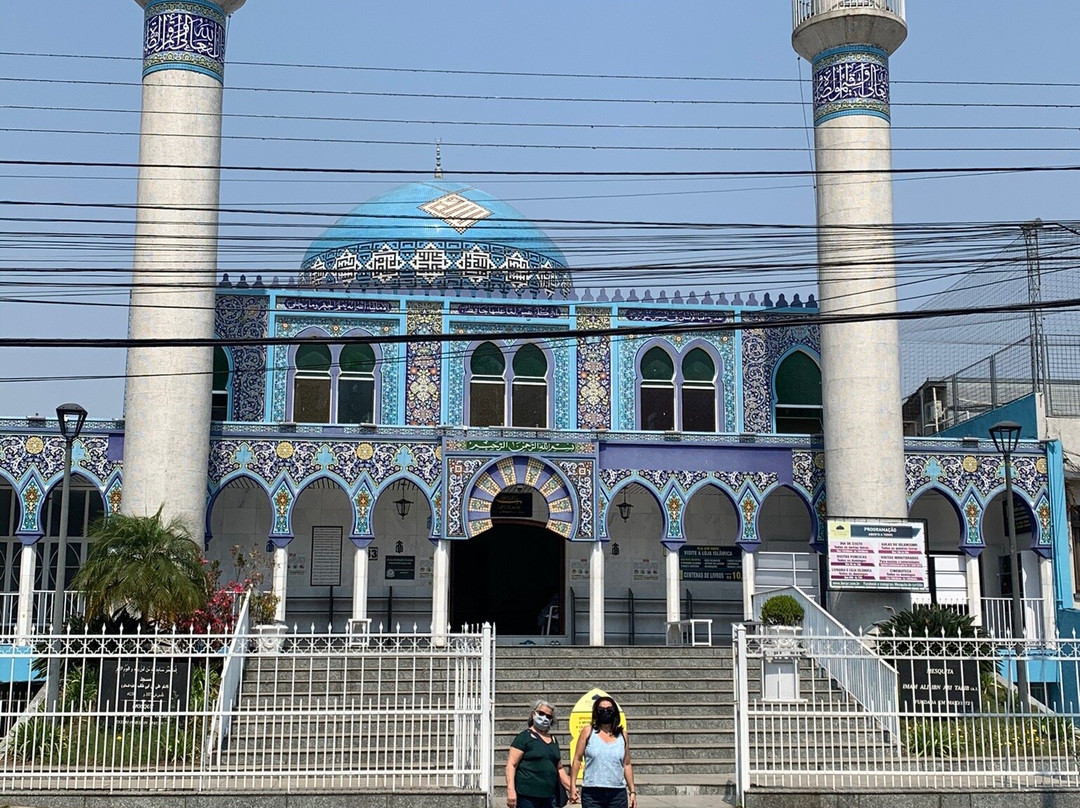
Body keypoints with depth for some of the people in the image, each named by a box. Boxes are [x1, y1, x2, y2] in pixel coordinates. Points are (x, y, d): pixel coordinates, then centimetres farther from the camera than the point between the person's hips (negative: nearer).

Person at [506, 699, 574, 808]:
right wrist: (511, 790, -19)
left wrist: (571, 788, 14)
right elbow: (511, 764, -9)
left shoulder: (553, 740, 19)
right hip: (527, 796, -7)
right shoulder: (524, 737, -3)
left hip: (548, 797, 7)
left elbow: (559, 768, 24)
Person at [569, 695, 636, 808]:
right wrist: (573, 785, -5)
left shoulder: (623, 735, 10)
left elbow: (627, 765, 13)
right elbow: (577, 759, 2)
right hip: (592, 794, -2)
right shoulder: (588, 731, 3)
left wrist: (632, 791, 10)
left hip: (618, 794, 2)